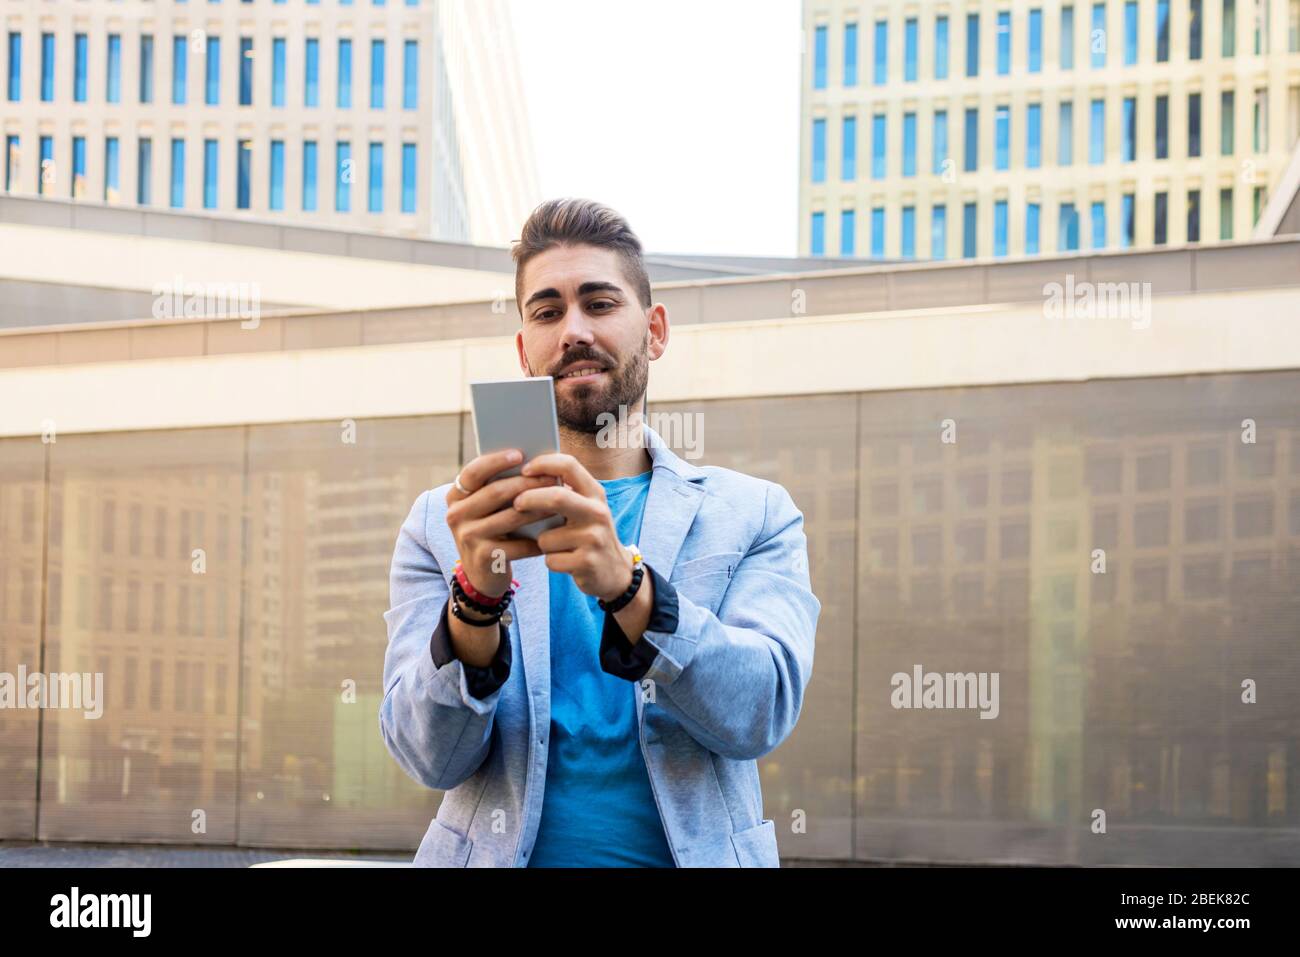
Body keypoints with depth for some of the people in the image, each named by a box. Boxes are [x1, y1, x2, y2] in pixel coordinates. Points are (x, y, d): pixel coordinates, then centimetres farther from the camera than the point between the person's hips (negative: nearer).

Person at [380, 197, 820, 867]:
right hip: (497, 855, 1)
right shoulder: (441, 524, 6)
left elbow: (763, 711, -8)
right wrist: (476, 598, -20)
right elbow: (431, 758, -3)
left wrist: (627, 586, -23)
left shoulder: (754, 515, 6)